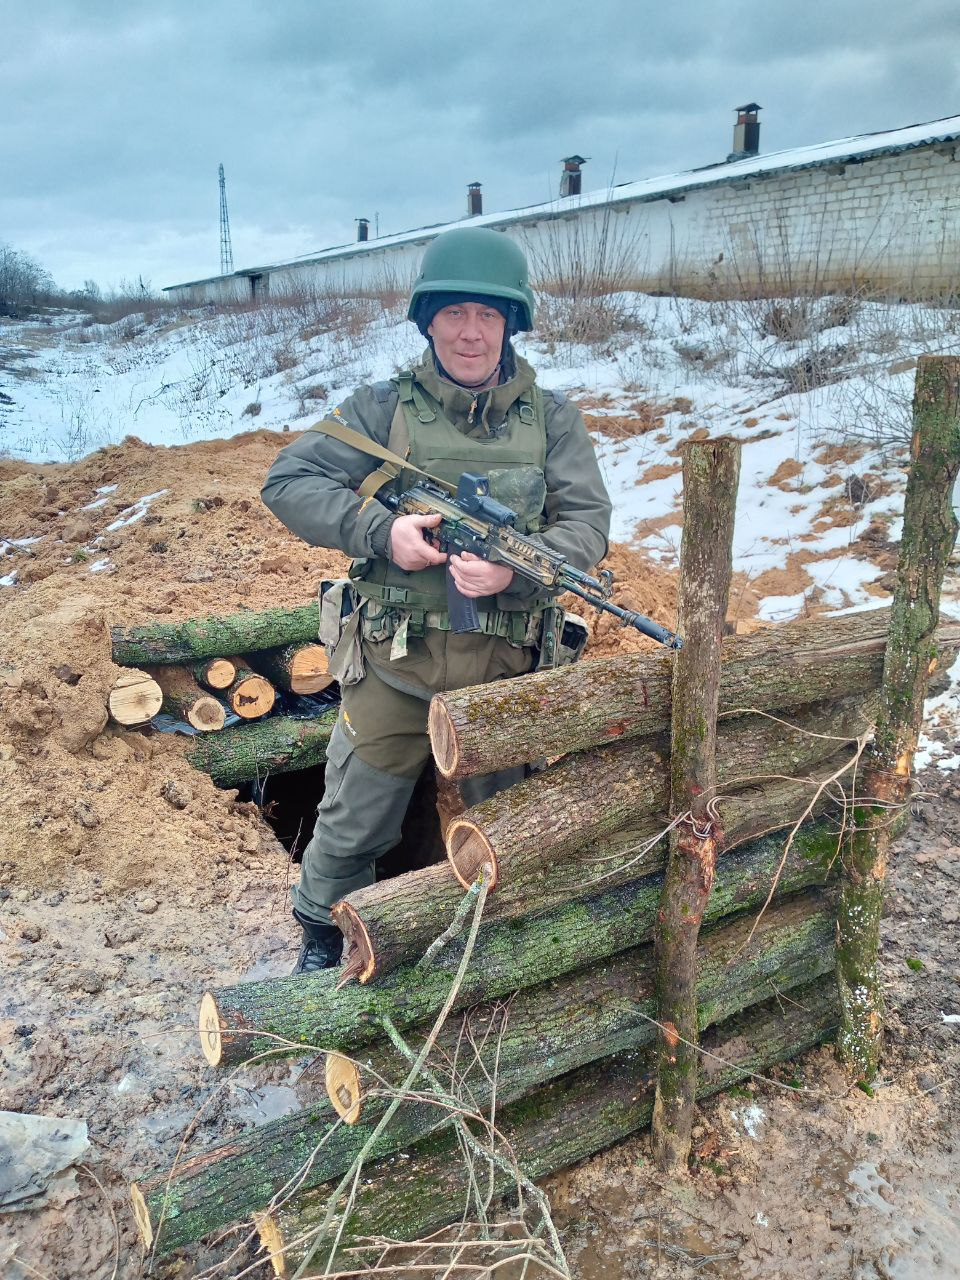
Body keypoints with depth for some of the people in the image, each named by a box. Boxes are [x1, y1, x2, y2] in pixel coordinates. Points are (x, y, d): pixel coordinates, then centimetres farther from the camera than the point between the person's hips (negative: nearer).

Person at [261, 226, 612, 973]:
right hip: (392, 665, -1)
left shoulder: (552, 419, 2)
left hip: (502, 670, 2)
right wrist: (379, 530, -19)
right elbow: (288, 483, -5)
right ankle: (322, 942, 41)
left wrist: (515, 569, -23)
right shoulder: (384, 408, -2)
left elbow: (588, 522, -4)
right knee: (354, 825, 13)